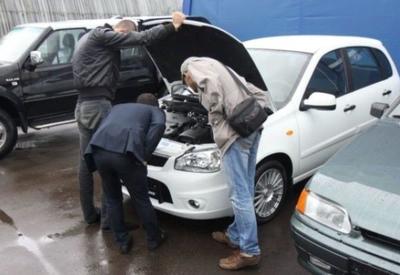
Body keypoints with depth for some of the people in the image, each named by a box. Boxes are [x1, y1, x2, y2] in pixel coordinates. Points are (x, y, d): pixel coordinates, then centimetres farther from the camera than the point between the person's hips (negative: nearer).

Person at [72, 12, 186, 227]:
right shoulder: (102, 36, -9)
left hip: (83, 106, 10)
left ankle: (89, 214, 25)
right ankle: (108, 218, 4)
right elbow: (142, 39, -16)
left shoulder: (87, 38, 22)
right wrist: (173, 26, -9)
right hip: (97, 106, -10)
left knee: (86, 163, 14)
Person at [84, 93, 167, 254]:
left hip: (99, 150, 4)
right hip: (125, 152, -4)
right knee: (141, 199, 17)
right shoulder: (155, 111, 25)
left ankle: (122, 242, 34)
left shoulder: (119, 107, 39)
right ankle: (154, 238, 34)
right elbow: (159, 126, 1)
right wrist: (144, 155, 3)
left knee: (112, 200, 23)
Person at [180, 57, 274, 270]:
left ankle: (249, 251, 5)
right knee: (245, 190, 16)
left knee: (240, 194, -4)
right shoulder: (219, 69, 30)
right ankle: (235, 235, 31)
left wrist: (215, 120, -3)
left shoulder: (200, 69, 4)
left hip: (236, 131, -10)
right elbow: (257, 93, 25)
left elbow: (214, 90, -17)